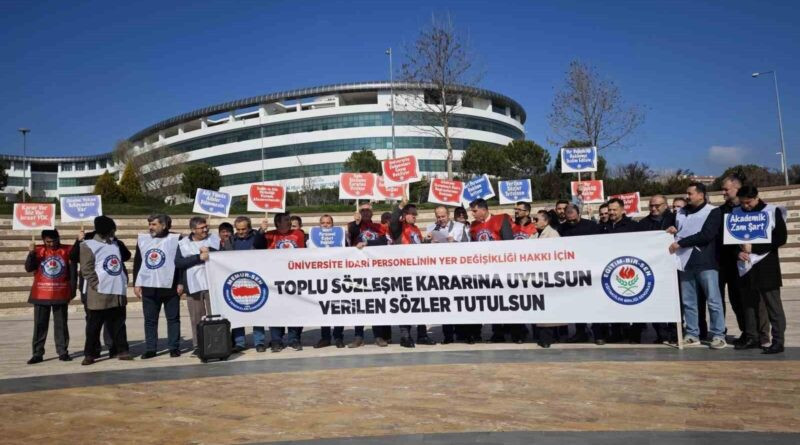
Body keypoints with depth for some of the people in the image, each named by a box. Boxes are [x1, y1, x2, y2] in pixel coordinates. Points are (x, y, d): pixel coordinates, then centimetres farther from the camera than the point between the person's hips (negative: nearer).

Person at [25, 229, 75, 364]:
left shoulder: (67, 250, 0)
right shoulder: (38, 250, 1)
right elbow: (28, 268, -6)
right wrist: (31, 253, -21)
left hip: (61, 295, 0)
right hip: (41, 295, 0)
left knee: (61, 325, 7)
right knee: (40, 325, 5)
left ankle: (63, 352, 12)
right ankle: (37, 353, 11)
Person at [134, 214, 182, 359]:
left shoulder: (175, 239, -3)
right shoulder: (142, 239, 8)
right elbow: (137, 263, 12)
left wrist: (180, 283, -8)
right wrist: (136, 284, 7)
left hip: (170, 287, -3)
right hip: (148, 287, 3)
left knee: (173, 318, 3)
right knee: (149, 320, 6)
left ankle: (174, 347, 11)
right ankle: (150, 349, 13)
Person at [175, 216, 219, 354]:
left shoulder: (215, 240, 9)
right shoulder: (183, 243, 6)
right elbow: (178, 262, -7)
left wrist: (209, 251, -12)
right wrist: (199, 257, -12)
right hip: (193, 286, 0)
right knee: (195, 318, 4)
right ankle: (198, 345, 11)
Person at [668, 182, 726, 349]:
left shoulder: (713, 211, -1)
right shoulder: (681, 212, 16)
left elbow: (706, 235, -14)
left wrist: (680, 242, -15)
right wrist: (674, 232, 3)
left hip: (705, 262, -5)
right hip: (685, 262, 5)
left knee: (713, 300, -3)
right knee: (688, 302, 7)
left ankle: (718, 335, 4)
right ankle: (692, 334, 13)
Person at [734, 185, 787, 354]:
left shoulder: (772, 211, -3)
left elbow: (781, 238, -8)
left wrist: (754, 248, -16)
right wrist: (738, 252, -8)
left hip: (766, 265, -4)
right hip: (745, 266, 4)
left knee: (773, 304, -1)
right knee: (749, 303, 11)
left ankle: (778, 341, 5)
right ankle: (752, 338, 20)